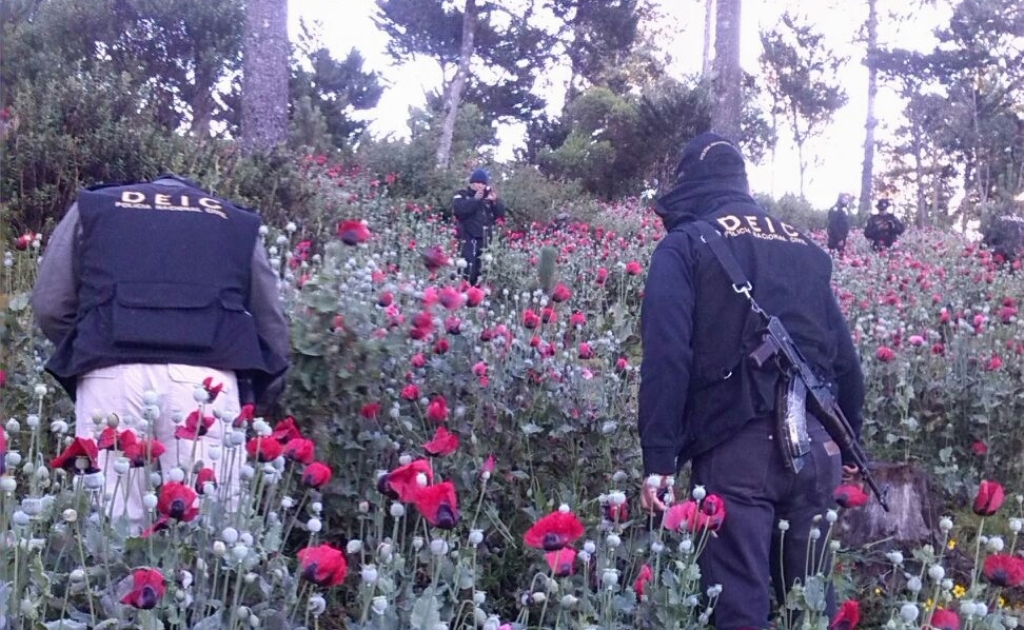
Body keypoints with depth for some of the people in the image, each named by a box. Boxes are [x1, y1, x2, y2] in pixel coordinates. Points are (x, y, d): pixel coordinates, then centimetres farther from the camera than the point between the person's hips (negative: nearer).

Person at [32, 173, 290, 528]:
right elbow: (273, 329, 20)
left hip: (112, 377, 0)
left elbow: (49, 307, 16)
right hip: (205, 378, 0)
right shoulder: (239, 223, 26)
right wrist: (256, 398, 30)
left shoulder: (92, 208, 25)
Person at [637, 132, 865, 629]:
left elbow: (665, 357, -10)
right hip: (816, 443, 5)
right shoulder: (805, 249, 20)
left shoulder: (684, 245, 3)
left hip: (734, 446, -5)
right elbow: (845, 355, 20)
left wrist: (659, 458, -11)